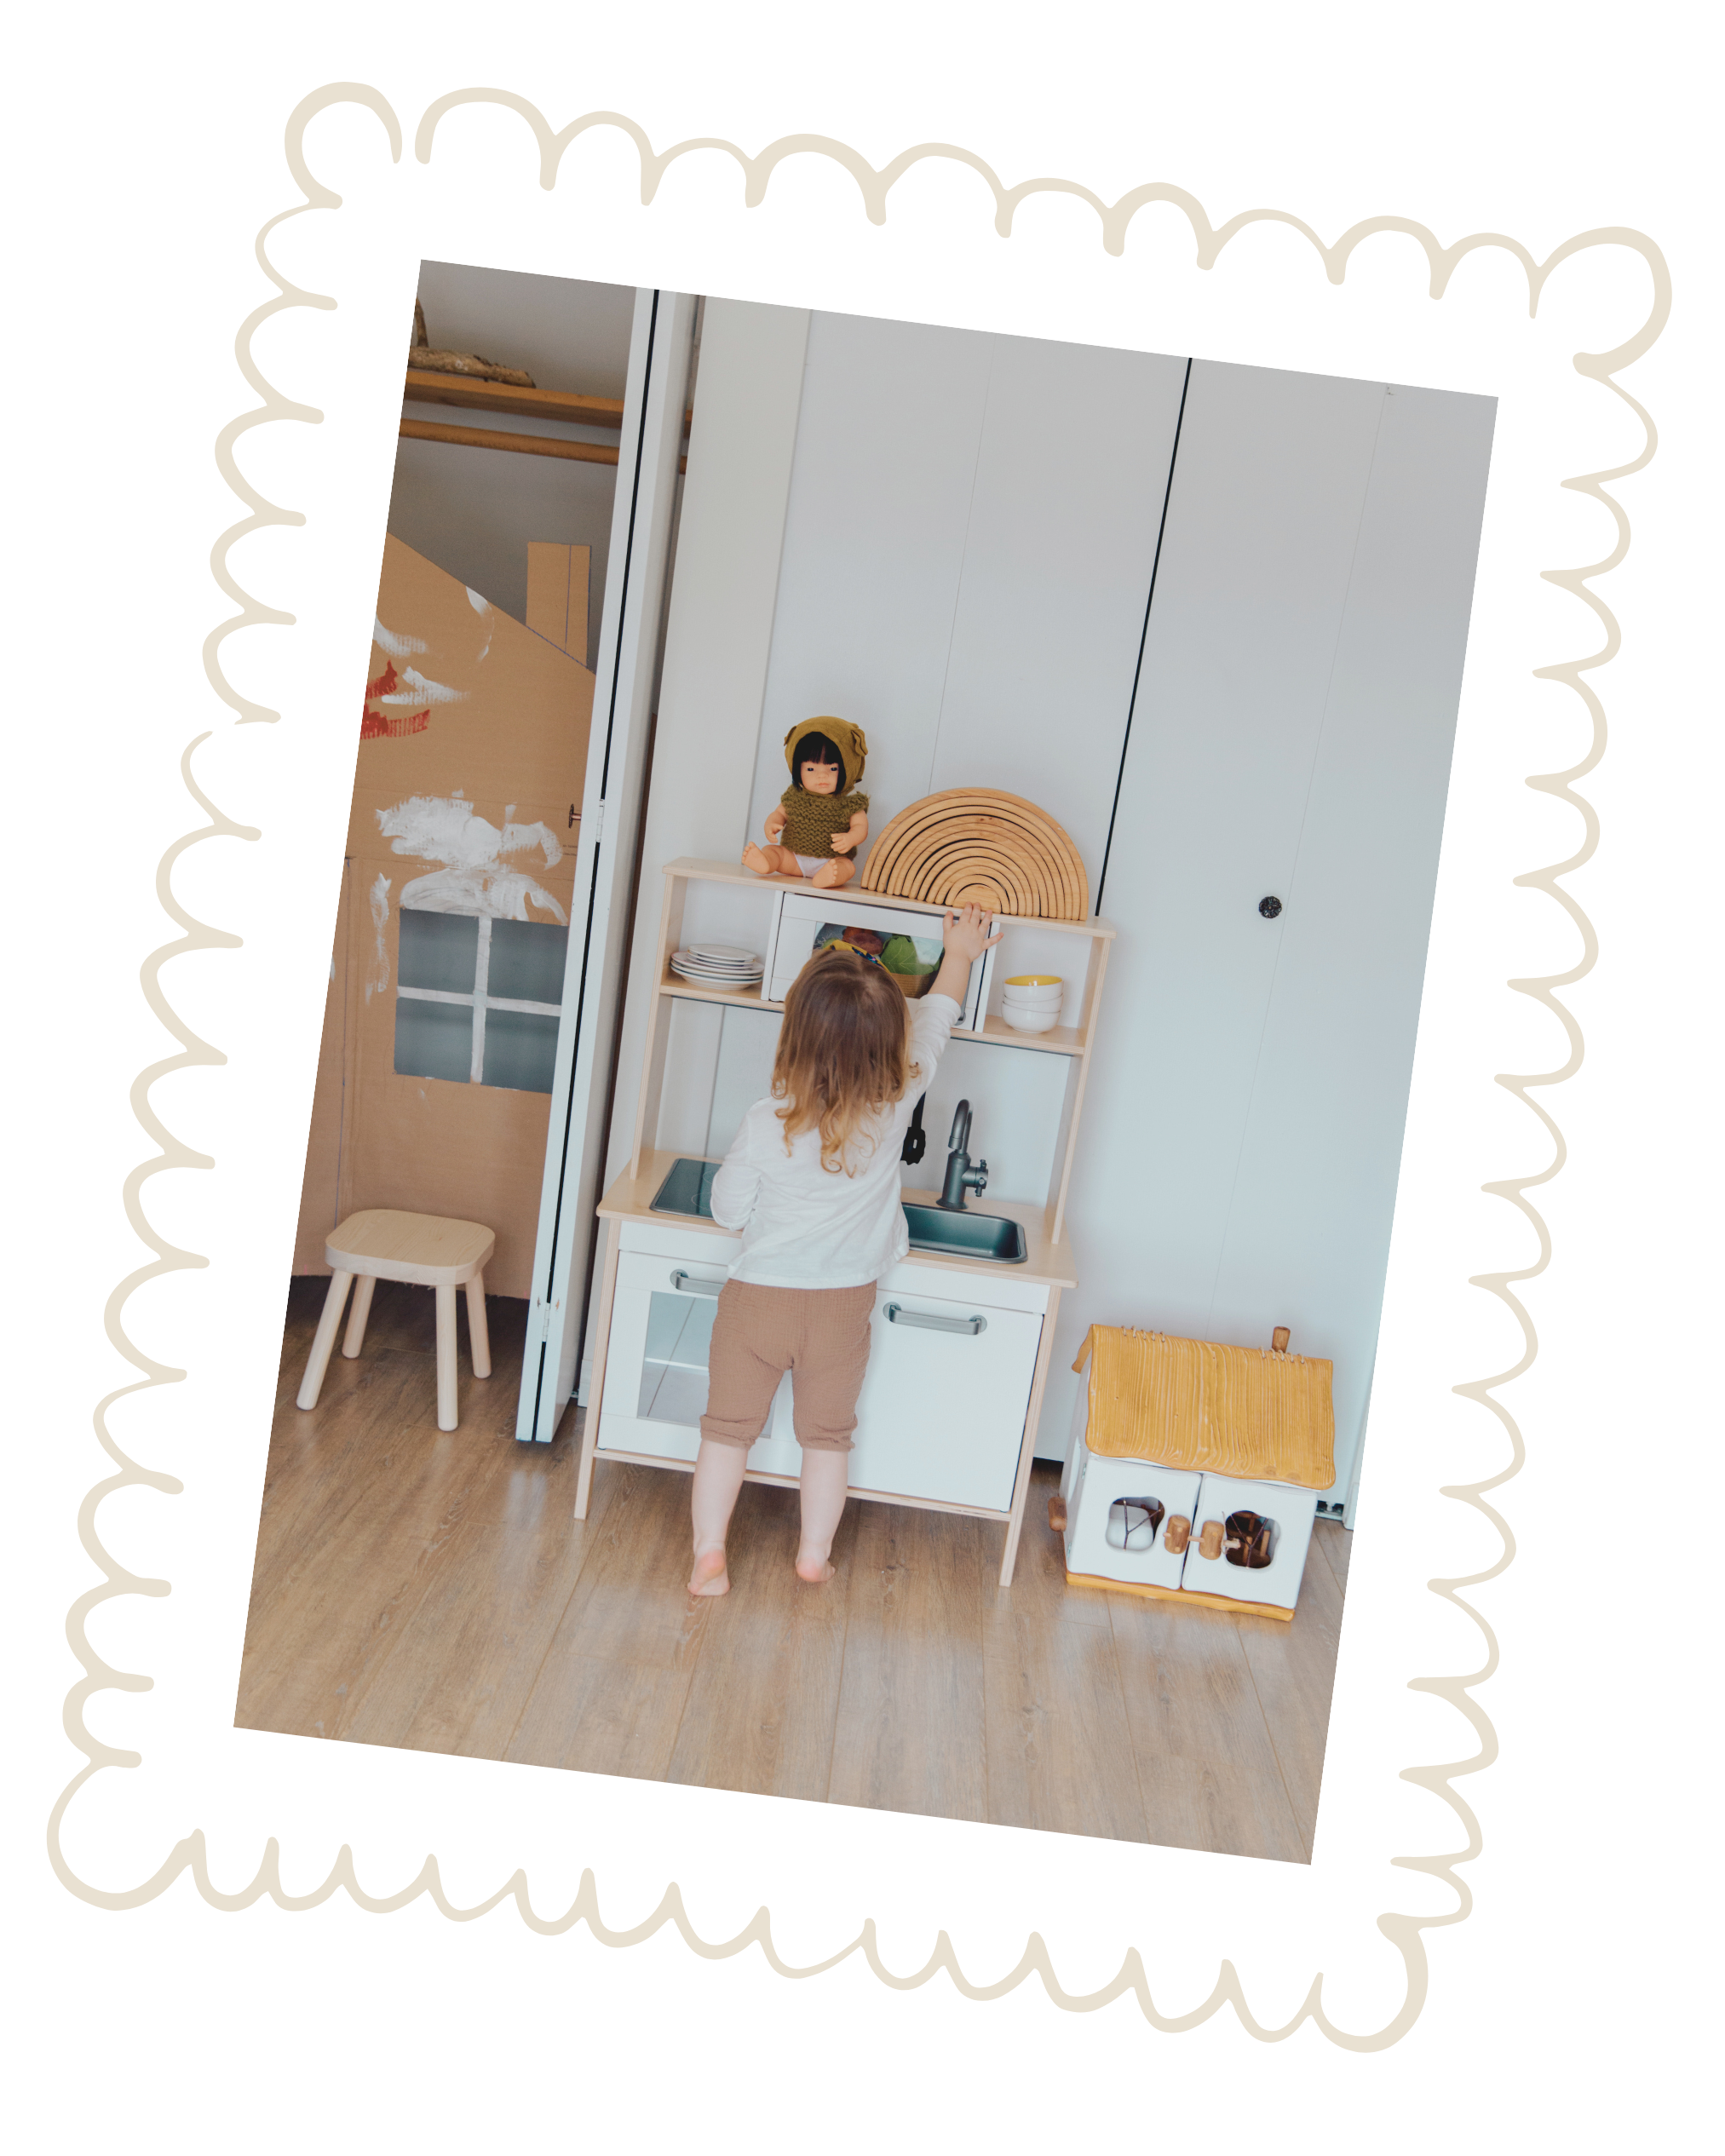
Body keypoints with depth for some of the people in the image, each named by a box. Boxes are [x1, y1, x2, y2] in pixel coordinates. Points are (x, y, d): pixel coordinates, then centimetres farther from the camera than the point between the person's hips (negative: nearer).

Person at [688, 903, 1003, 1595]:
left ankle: (708, 1556, 20)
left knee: (728, 1429, 14)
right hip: (843, 1308, 2)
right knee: (827, 1436, 19)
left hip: (758, 1298, -2)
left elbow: (729, 1211, -8)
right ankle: (814, 1556, 31)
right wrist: (960, 953, 16)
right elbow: (935, 1020, 1)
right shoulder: (894, 1106, -16)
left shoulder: (766, 1124, -22)